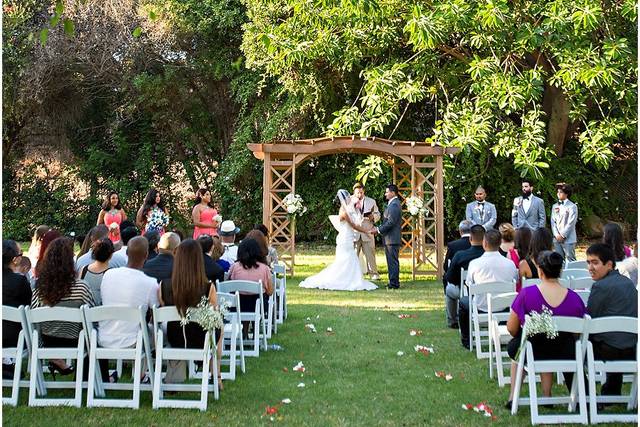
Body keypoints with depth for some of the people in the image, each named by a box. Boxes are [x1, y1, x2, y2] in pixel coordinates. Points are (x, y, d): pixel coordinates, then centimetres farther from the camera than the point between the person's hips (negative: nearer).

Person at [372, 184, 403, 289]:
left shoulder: (394, 205, -16)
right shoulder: (393, 204, 18)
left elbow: (390, 222, -22)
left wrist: (378, 230, -15)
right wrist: (379, 228, 11)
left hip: (392, 239, -11)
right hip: (390, 238, 11)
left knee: (393, 261, -7)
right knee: (392, 261, 13)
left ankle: (394, 283, -4)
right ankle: (393, 282, 18)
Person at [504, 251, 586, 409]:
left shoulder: (526, 294, -19)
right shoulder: (574, 298, -12)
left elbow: (511, 328, -8)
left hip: (533, 353, -2)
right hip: (565, 355, 2)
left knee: (514, 346, 34)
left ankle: (513, 397, 35)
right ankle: (546, 396, 39)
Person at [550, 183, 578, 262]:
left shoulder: (572, 206, -3)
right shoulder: (555, 206, 14)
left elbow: (571, 223, -9)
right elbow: (553, 222, 9)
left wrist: (563, 235, -12)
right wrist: (556, 235, -5)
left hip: (568, 239, -5)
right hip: (557, 239, 5)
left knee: (570, 260, -6)